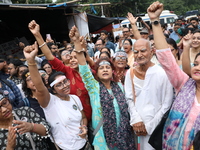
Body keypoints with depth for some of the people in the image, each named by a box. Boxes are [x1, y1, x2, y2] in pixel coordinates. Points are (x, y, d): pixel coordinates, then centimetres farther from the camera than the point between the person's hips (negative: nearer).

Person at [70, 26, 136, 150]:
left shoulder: (119, 86, 4)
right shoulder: (94, 87, -7)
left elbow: (125, 107, 13)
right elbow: (84, 69, -20)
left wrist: (129, 125, 11)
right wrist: (77, 42, -30)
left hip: (123, 133, 3)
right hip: (103, 135, -3)